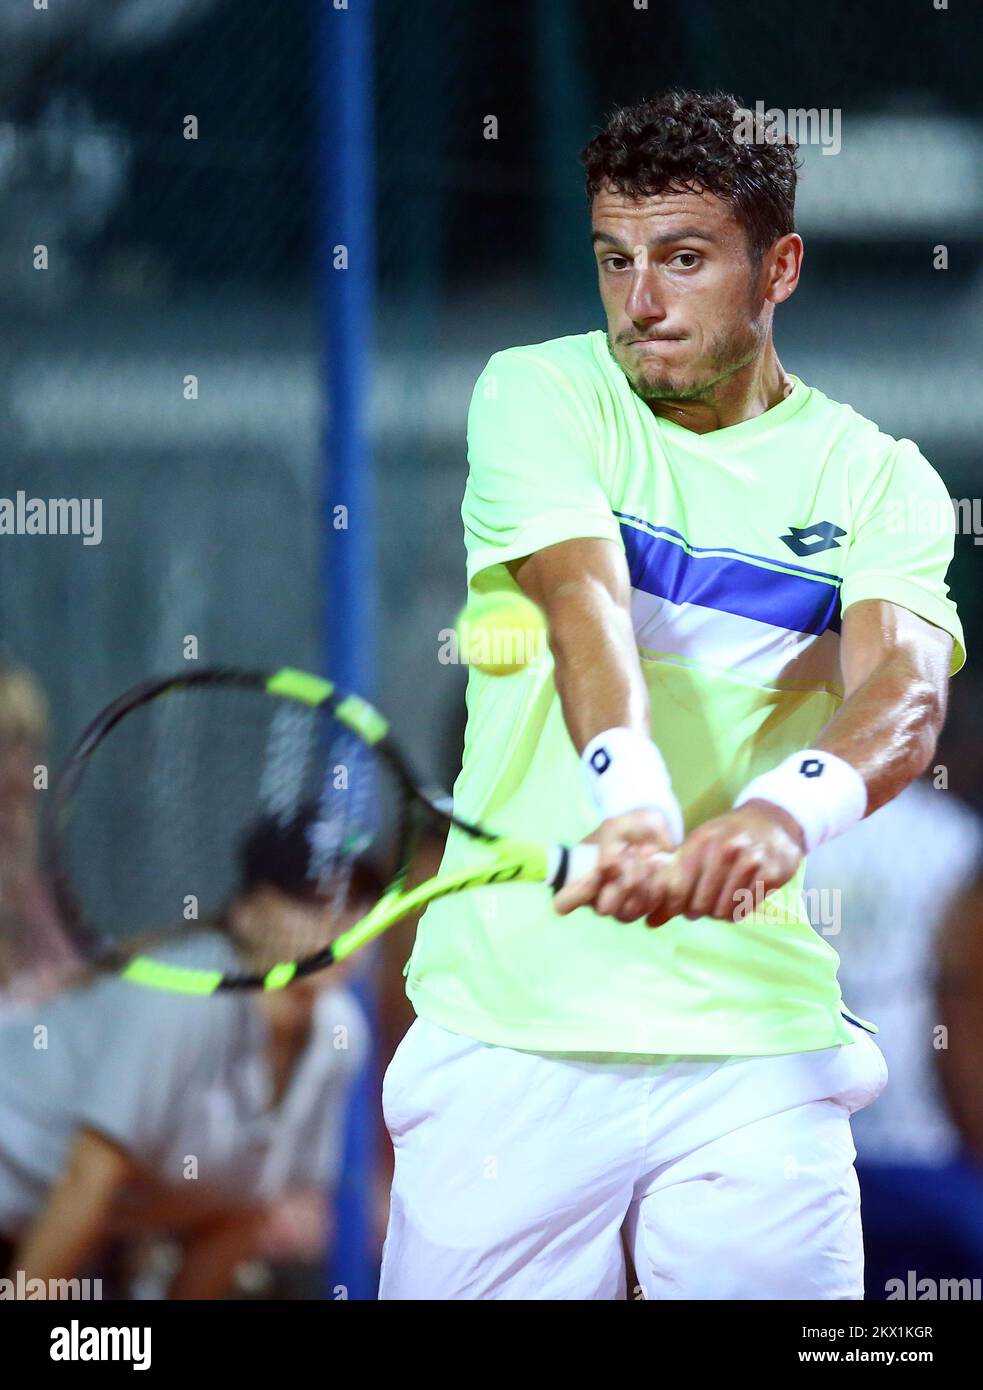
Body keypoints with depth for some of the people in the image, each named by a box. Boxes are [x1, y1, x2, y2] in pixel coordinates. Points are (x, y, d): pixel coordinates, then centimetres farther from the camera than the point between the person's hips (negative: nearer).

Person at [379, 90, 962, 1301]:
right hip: (513, 1032, -1)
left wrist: (785, 810, -37)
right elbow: (583, 601, -17)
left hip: (758, 1052, 1)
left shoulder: (879, 480, 4)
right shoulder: (538, 396, 1)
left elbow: (903, 691, -13)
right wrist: (632, 801, -38)